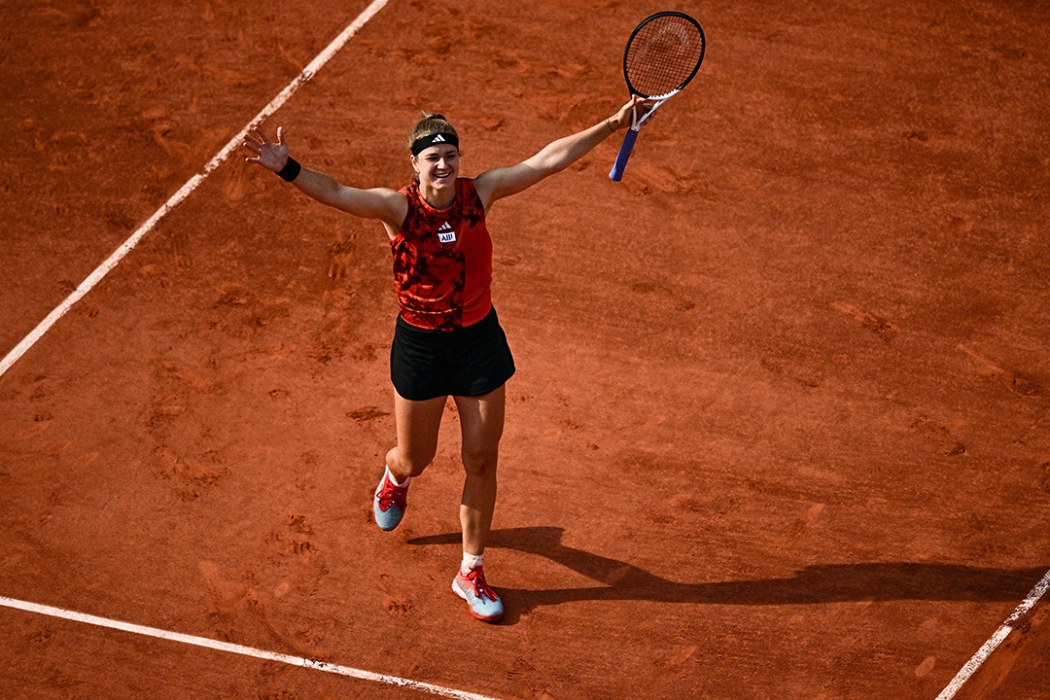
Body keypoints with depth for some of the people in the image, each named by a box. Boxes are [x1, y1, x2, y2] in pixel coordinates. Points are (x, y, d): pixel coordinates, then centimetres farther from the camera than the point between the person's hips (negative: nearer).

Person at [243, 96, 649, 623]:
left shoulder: (479, 193, -9)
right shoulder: (398, 208, -16)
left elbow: (549, 159, -5)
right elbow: (335, 193, -31)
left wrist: (613, 124, -4)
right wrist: (286, 168, -49)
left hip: (480, 339, 2)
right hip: (420, 344, -2)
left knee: (481, 460, 6)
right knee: (415, 459, 15)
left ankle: (470, 572, 23)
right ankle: (395, 477, 57)